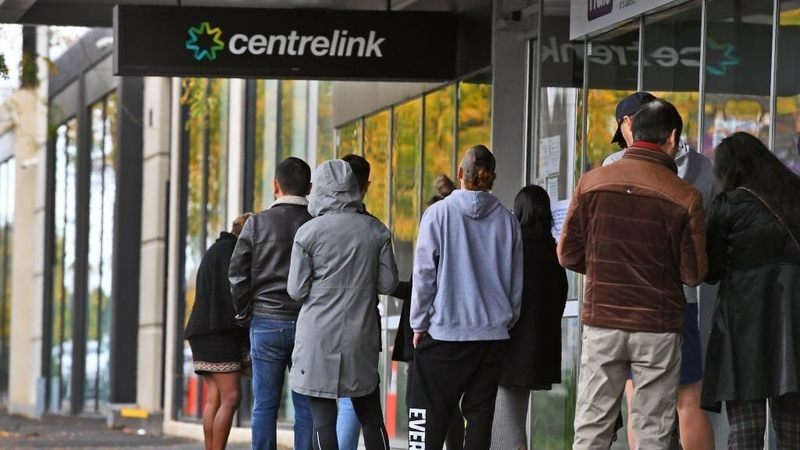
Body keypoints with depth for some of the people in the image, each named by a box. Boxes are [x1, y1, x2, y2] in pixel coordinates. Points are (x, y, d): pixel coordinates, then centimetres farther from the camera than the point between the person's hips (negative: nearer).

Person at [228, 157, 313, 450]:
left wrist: (245, 314, 8)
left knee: (265, 405, 2)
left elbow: (237, 273, -2)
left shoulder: (257, 224, -1)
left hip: (266, 323, 0)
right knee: (306, 407, 3)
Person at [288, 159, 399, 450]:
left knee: (323, 419, -2)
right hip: (362, 337, 3)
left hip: (319, 337, -3)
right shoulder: (375, 230, 1)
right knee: (371, 417, 13)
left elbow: (297, 291, -5)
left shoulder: (309, 232, -8)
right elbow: (388, 284, 3)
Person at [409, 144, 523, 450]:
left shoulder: (439, 213, -6)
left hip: (444, 332, -3)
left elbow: (424, 274, -5)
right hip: (493, 333, 3)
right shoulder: (507, 221, 4)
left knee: (429, 416, -1)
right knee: (480, 414, 6)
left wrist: (419, 324, 4)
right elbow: (516, 282, 9)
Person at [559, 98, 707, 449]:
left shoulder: (591, 183, -3)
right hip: (658, 328, -2)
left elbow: (569, 255, 1)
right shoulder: (684, 197, -9)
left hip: (601, 321, 2)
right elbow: (694, 274, -5)